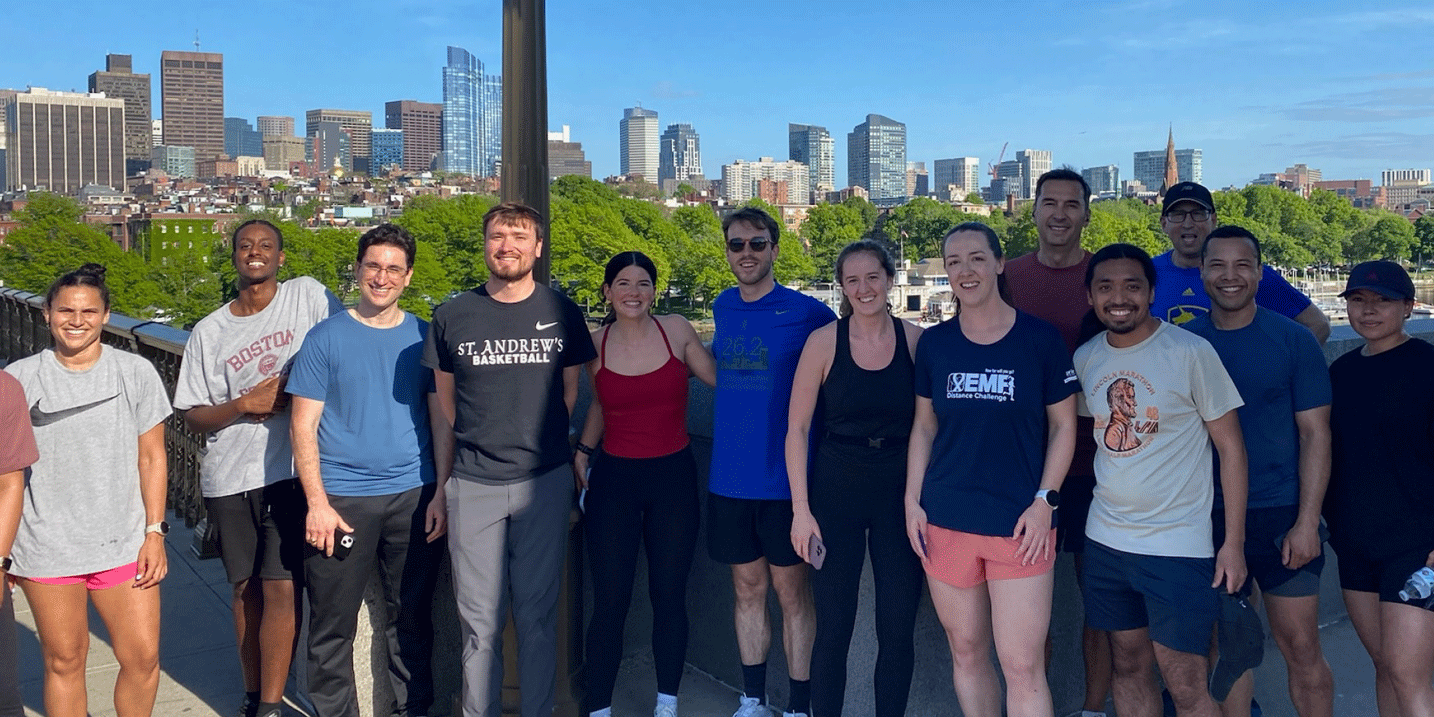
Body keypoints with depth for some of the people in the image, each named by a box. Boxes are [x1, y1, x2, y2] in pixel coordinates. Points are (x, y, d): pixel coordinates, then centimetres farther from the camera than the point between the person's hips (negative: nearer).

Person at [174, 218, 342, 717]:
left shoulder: (308, 296, 2)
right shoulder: (210, 332, 7)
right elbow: (192, 416, 7)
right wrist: (244, 405, -11)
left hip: (292, 470, -3)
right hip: (229, 478, 3)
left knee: (281, 587, -7)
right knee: (247, 588, 12)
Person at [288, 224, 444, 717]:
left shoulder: (423, 337, 6)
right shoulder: (326, 338, 0)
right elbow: (303, 426, -2)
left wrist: (440, 493, 1)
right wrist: (317, 502, -10)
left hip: (413, 496, 2)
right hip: (342, 498, -2)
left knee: (411, 618, 12)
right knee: (333, 625, 5)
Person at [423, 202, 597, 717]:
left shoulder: (561, 313, 3)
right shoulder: (452, 317, 3)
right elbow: (444, 409, 9)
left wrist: (541, 447, 6)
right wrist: (441, 485, 8)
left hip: (545, 482, 0)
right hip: (473, 486, 0)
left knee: (538, 613, 9)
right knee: (480, 620, 5)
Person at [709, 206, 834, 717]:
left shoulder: (808, 312, -9)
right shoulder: (723, 308, 7)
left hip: (785, 477, -4)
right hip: (730, 476, 5)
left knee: (789, 586, 4)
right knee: (748, 584, 13)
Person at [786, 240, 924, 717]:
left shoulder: (916, 341, -1)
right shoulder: (824, 342, -6)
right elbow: (797, 429, -2)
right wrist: (801, 509, -6)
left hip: (899, 494, 2)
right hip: (835, 493, -1)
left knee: (898, 629, 7)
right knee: (834, 627, 6)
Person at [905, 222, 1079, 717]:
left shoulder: (1040, 338, -3)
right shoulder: (934, 343, 4)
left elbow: (1063, 426, 2)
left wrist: (1045, 500, -7)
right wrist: (912, 500, 4)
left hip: (1020, 523, -3)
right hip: (946, 522, 3)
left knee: (1023, 666, -3)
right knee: (966, 652, 13)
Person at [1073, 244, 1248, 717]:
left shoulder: (1191, 353, -9)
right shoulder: (1085, 358, 4)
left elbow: (1230, 446, -5)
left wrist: (1234, 543, -7)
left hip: (1177, 546, -4)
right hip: (1105, 540, 5)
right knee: (1129, 667, 15)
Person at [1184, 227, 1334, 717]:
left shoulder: (1293, 340, -3)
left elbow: (1315, 434, -3)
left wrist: (1306, 522, -10)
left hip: (1280, 515, -2)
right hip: (1209, 517, 2)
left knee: (1300, 648, 4)